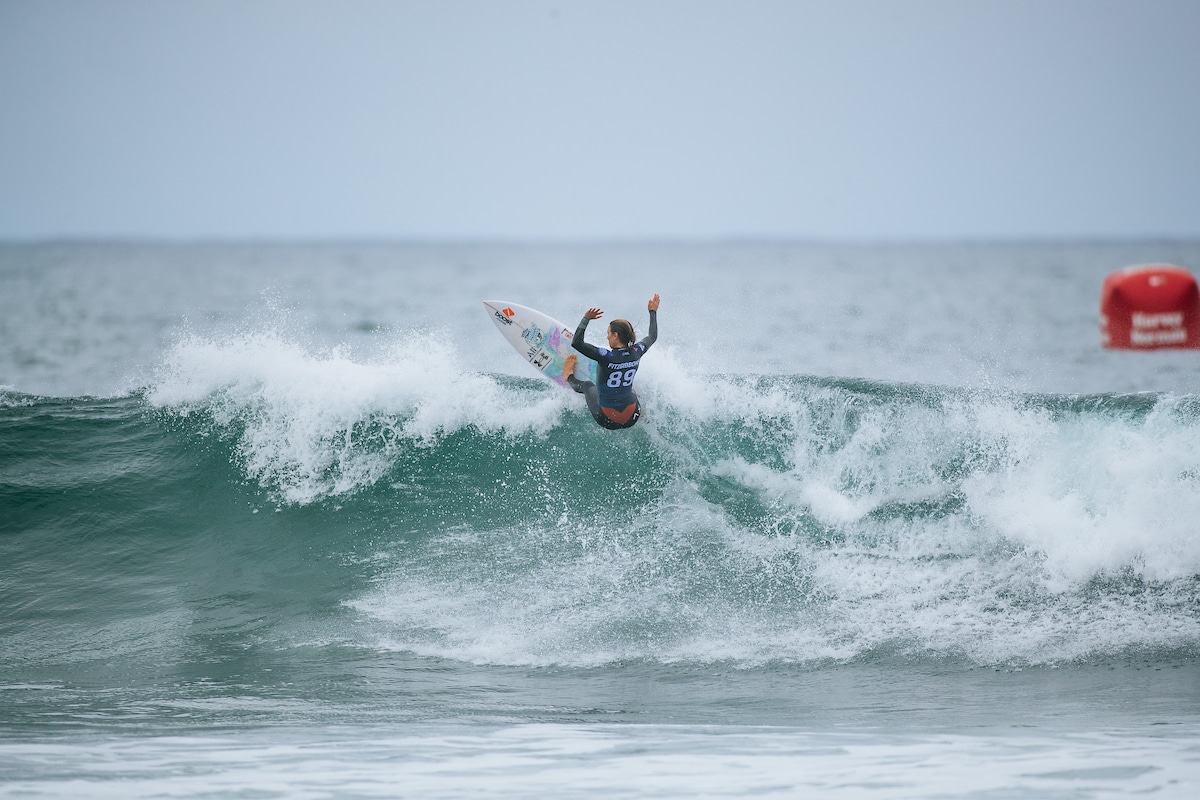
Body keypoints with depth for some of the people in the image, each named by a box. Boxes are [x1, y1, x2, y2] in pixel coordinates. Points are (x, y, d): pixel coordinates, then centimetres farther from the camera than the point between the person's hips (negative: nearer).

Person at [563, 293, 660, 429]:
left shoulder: (606, 357, -25)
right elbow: (653, 336, 12)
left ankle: (570, 378, 58)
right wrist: (653, 312, 27)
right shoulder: (636, 353, -9)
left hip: (607, 420, -3)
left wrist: (586, 319, -15)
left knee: (588, 385, 30)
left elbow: (576, 343, -26)